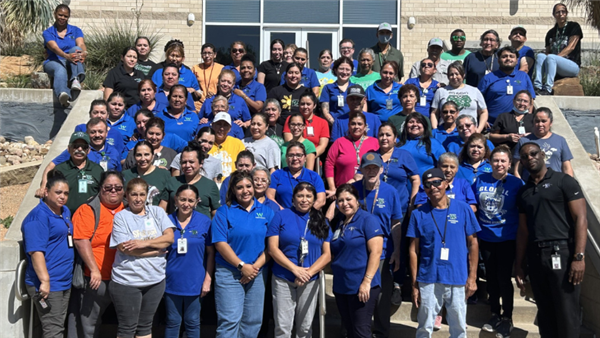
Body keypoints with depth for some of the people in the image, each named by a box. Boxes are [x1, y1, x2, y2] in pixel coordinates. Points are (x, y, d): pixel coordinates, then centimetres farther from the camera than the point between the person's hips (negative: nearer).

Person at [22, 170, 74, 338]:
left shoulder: (65, 212, 13)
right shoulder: (38, 216, -14)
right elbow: (36, 251, -21)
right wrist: (45, 281, -26)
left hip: (65, 283, 9)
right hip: (47, 285, -9)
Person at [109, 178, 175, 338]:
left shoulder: (157, 212, 6)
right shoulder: (121, 216, -3)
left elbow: (169, 237, -5)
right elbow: (124, 248, -14)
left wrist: (144, 243, -17)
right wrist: (156, 250, -11)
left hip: (155, 280, 3)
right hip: (127, 282, -3)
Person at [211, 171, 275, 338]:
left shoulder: (266, 211, 7)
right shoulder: (224, 211, 0)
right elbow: (220, 243, -9)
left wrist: (256, 266, -11)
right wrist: (242, 266, -15)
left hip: (257, 274, 3)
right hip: (229, 274, -3)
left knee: (253, 321, 10)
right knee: (230, 320, -8)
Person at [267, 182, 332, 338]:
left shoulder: (321, 221, 6)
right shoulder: (281, 216, -2)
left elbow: (327, 254, 1)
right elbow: (272, 249, -7)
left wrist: (309, 273, -13)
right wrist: (295, 269, -16)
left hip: (310, 281, 3)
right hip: (283, 279, -2)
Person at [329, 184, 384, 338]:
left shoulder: (367, 220, -8)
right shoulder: (338, 221, 13)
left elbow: (376, 252, -15)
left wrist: (367, 281, -20)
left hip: (361, 287, -7)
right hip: (341, 286, 7)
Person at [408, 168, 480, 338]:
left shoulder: (463, 209, 1)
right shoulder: (418, 214, 2)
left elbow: (473, 244, 4)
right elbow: (414, 250, 4)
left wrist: (472, 277, -1)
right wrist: (414, 284, 1)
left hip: (458, 280, 0)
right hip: (428, 280, 0)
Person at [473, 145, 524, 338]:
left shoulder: (516, 183, -8)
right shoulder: (481, 180, 1)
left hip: (506, 237, -3)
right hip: (485, 237, 3)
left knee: (504, 277, 1)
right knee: (491, 277, 13)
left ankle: (507, 318, 18)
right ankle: (495, 314, 28)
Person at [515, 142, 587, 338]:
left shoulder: (564, 181, 0)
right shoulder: (524, 192, 17)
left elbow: (581, 219, -7)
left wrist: (579, 257, -16)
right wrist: (519, 266, 14)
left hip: (561, 253, -5)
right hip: (535, 256, 5)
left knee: (566, 314, -3)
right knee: (545, 313, 12)